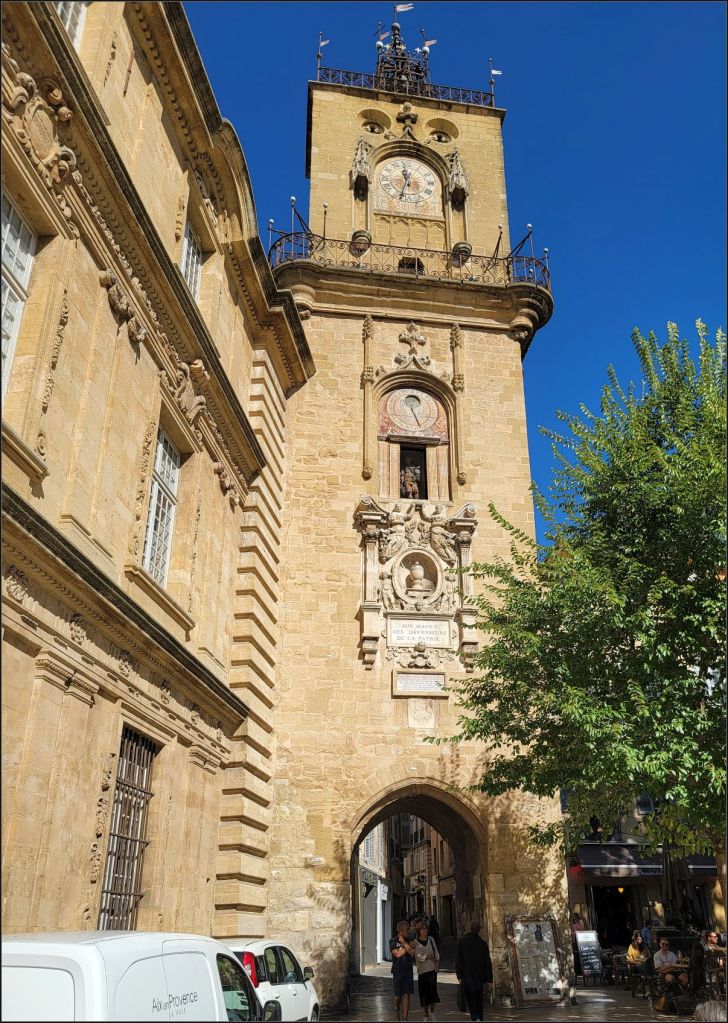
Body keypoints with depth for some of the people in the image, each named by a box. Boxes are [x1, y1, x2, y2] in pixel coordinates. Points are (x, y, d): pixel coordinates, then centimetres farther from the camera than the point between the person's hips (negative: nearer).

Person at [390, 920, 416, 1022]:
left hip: (408, 971, 2)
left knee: (406, 994, -1)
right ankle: (396, 1009, 31)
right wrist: (408, 947, -8)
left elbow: (412, 953, -7)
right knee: (398, 995, 2)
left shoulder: (409, 940, 7)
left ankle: (405, 1017, 5)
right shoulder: (393, 941, -2)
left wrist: (404, 942, -10)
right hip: (397, 971, -2)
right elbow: (397, 954, -14)